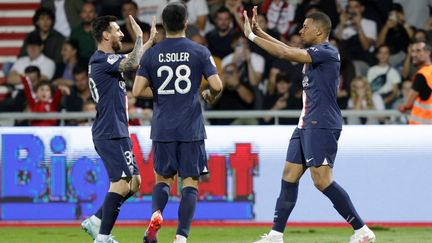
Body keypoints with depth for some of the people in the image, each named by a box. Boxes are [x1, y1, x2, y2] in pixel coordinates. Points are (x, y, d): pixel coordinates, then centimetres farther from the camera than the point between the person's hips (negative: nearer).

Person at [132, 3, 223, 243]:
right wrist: (210, 95, 15)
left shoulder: (152, 54, 2)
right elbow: (217, 85, -7)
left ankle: (156, 214, -14)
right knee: (190, 183, 3)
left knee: (163, 179, 16)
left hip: (162, 129, 2)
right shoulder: (199, 52, -2)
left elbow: (137, 90, -3)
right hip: (191, 128, -2)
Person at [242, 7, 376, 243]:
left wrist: (252, 36, -12)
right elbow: (287, 50, 27)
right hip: (307, 124, 10)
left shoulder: (326, 52, -14)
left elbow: (286, 53, -18)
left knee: (322, 180, -14)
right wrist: (259, 32, 22)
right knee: (289, 176, 8)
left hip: (322, 125, -10)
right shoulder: (315, 53, 15)